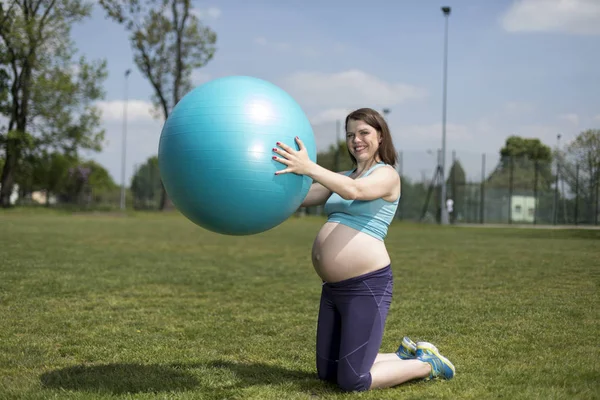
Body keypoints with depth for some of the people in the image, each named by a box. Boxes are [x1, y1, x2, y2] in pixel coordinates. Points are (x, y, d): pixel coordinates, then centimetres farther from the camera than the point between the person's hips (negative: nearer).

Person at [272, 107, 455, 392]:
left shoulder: (387, 175, -5)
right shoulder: (343, 177, 18)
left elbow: (353, 191, -26)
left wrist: (308, 168, -39)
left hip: (367, 286, -8)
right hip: (333, 288, 9)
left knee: (353, 382, -6)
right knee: (328, 374, 15)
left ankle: (427, 364, 16)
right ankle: (406, 357, 30)